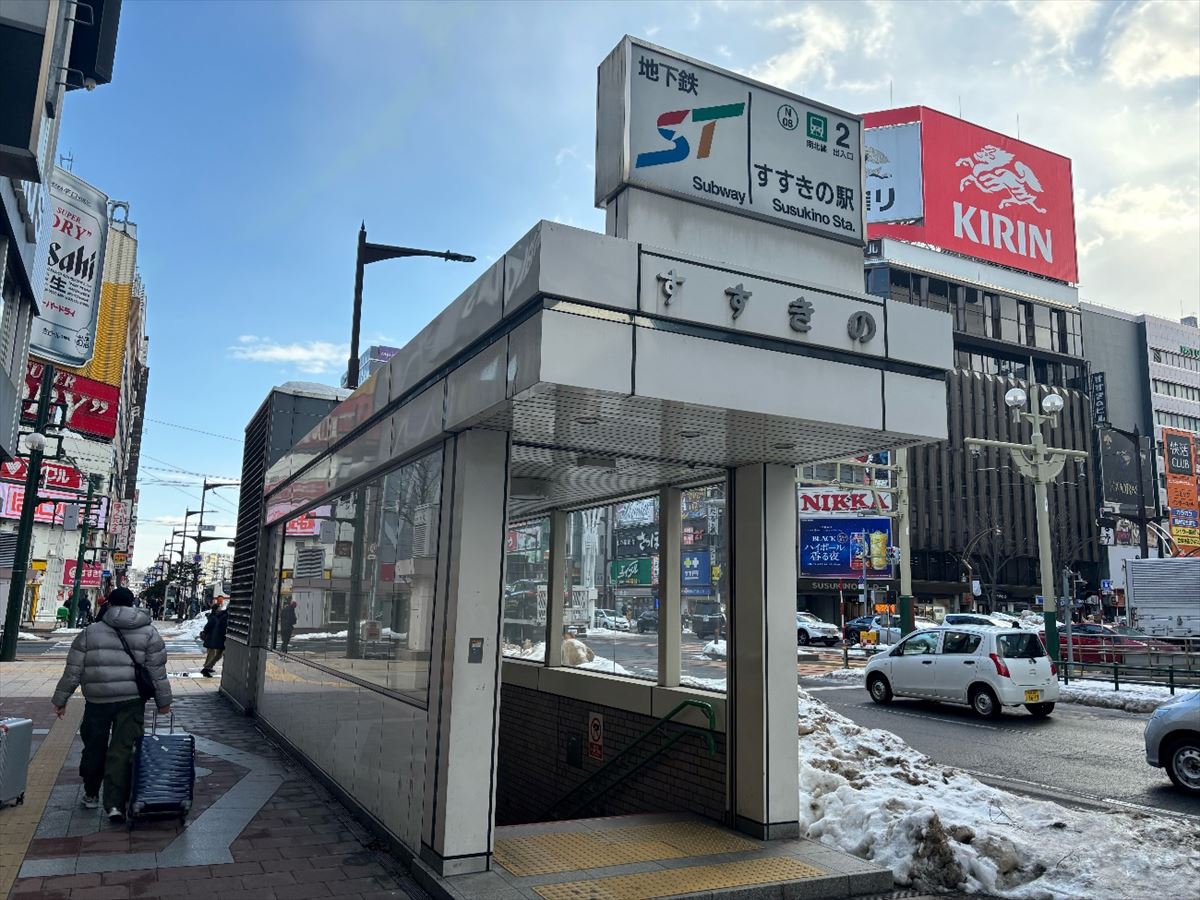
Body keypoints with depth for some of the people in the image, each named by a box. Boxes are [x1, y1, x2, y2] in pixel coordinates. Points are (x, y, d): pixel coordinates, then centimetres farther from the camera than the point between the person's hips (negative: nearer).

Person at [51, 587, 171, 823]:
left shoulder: (90, 632, 3)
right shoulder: (149, 633, 3)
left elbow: (72, 672, 4)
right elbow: (157, 672, 3)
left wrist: (60, 700, 14)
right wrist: (163, 701, 10)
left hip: (97, 701, 1)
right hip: (132, 700, -1)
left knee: (94, 747, 18)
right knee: (123, 749, 1)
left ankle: (91, 795, 33)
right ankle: (116, 803, -5)